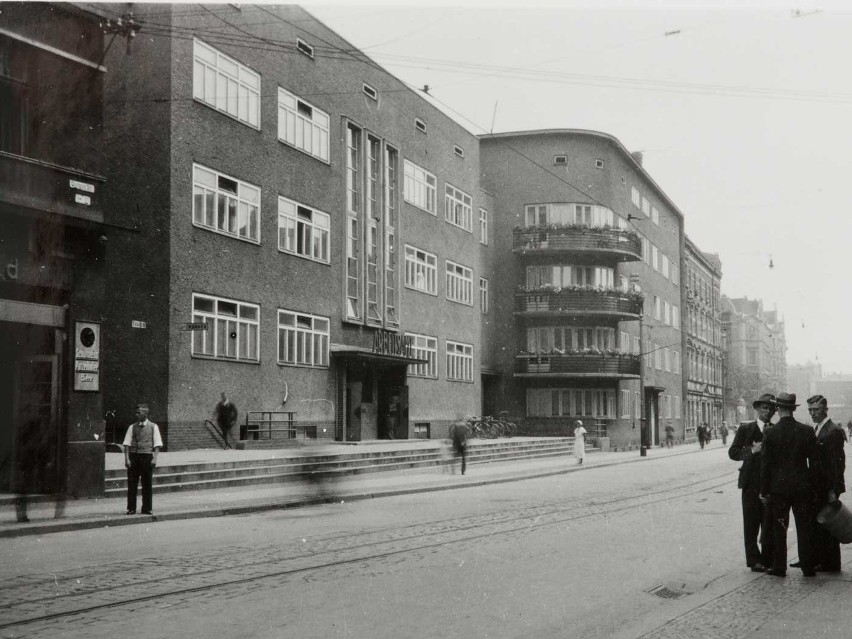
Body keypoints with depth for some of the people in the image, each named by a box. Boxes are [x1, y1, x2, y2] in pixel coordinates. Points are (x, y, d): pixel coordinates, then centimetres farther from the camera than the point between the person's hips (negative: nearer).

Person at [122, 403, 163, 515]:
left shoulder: (153, 427, 3)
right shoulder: (132, 427, 7)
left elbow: (157, 444, 0)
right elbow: (127, 443, 4)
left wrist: (155, 458, -10)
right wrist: (127, 459, -6)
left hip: (147, 456, -1)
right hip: (133, 456, 1)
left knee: (147, 484, 5)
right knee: (131, 484, 1)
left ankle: (147, 509, 14)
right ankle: (131, 509, 9)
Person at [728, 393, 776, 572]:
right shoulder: (745, 429, 5)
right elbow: (733, 452, 0)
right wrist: (752, 450, -14)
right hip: (751, 482, -1)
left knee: (769, 524, 4)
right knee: (751, 524, 2)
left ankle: (768, 559, 13)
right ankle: (754, 560, 8)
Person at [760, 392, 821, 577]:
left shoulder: (770, 433, -9)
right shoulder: (807, 431, -3)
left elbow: (765, 465, -6)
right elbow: (815, 462, 0)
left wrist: (764, 491, 0)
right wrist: (812, 486, 9)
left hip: (778, 487, -1)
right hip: (802, 486, 2)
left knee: (779, 529, 7)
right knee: (804, 528, 10)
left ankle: (779, 567, 11)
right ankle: (808, 567, 13)